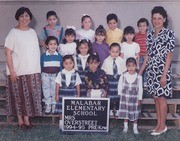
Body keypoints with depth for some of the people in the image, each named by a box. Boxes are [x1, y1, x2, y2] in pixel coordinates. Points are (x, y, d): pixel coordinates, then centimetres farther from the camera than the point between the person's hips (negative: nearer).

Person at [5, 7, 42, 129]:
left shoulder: (33, 32, 10)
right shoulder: (13, 32, -6)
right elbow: (8, 52, -9)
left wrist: (38, 68, 10)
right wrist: (11, 70, -15)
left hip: (33, 70, 5)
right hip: (18, 71, -4)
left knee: (30, 95, 7)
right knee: (19, 96, 4)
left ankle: (27, 119, 18)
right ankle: (20, 120, 16)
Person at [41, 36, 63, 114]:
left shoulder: (59, 56, -1)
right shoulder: (43, 56, -3)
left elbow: (61, 67, 5)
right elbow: (41, 67, 3)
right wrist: (40, 77, 2)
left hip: (55, 75, 1)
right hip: (45, 75, 0)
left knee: (55, 90, 6)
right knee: (46, 91, 5)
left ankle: (54, 106, 17)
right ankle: (48, 106, 15)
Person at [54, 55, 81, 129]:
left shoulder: (75, 74, 0)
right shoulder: (60, 74, -1)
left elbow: (78, 86, 4)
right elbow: (57, 85, 2)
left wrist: (78, 95, 4)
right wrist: (57, 95, 1)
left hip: (72, 95, 0)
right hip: (62, 95, 0)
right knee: (61, 110, 5)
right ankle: (61, 124, 19)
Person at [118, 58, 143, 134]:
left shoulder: (139, 77, -8)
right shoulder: (123, 76, -5)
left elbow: (140, 88, -4)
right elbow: (120, 86, 3)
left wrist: (139, 98, -4)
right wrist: (120, 95, 2)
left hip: (134, 98, -1)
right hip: (125, 97, 1)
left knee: (135, 113, 7)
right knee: (125, 112, 10)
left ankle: (135, 128, 21)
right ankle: (125, 127, 24)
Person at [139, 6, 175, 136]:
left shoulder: (169, 33, -7)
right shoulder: (150, 34, 10)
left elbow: (169, 55, -10)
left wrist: (164, 74, -15)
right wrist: (141, 71, 12)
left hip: (162, 70, -6)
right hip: (151, 70, 6)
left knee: (161, 98, 0)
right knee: (156, 97, 11)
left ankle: (163, 125, 13)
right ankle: (159, 124, 22)